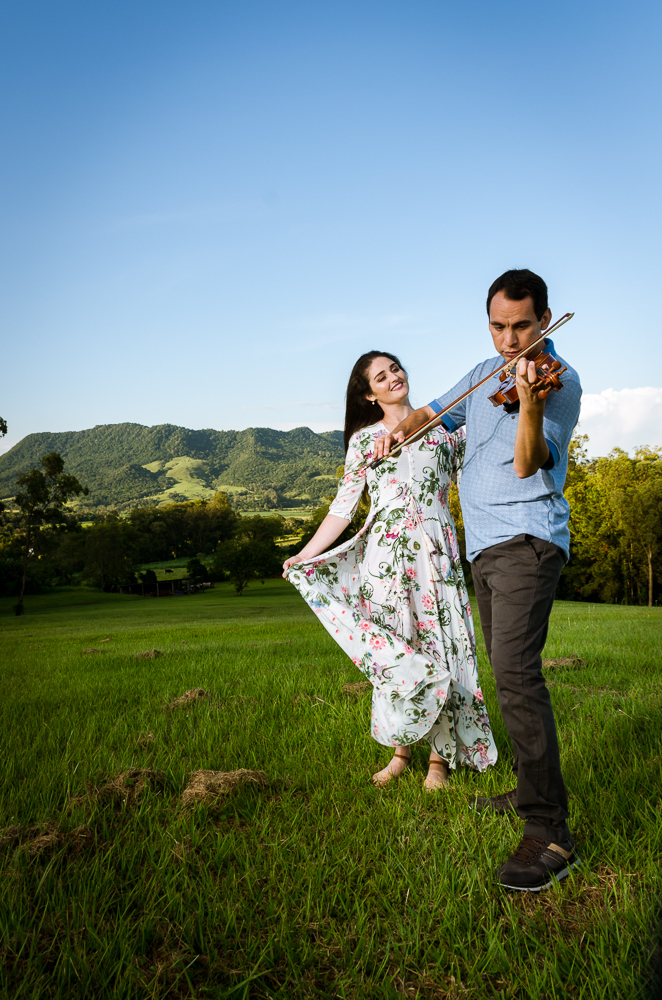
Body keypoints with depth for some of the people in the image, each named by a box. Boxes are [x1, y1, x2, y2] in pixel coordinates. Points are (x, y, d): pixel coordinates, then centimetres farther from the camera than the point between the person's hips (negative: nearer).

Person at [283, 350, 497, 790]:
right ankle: (400, 750, 16)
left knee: (440, 647, -3)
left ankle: (440, 758, 9)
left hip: (437, 552, 0)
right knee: (393, 652, -2)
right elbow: (344, 505, 9)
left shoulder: (444, 427, 14)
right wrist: (305, 554, 2)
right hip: (387, 553, 0)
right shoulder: (365, 438, 12)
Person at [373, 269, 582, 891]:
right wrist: (400, 429, 7)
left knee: (514, 668, -22)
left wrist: (530, 405, -35)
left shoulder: (560, 379, -7)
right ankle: (530, 790, 28)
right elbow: (434, 411, 28)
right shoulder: (485, 372, 16)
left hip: (527, 539, -8)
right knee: (508, 670, 14)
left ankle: (550, 830, -20)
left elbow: (527, 464, -18)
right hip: (483, 544, 8)